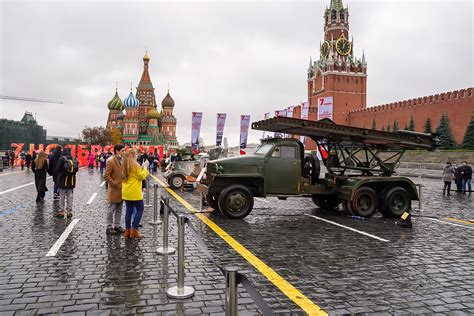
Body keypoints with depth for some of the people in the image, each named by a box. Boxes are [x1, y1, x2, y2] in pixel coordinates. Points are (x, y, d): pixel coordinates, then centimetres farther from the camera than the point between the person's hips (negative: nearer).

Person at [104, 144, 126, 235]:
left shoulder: (122, 160, 11)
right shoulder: (111, 161, -13)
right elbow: (106, 176, -16)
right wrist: (114, 184, -15)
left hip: (122, 190, 8)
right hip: (114, 190, -8)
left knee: (119, 209, 14)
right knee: (111, 209, 1)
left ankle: (117, 226, 23)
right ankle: (109, 227, 10)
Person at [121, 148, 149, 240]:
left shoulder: (124, 165, 11)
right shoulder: (134, 164, -14)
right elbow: (142, 176, -11)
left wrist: (142, 167, 11)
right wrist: (145, 167, 0)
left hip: (126, 192, 8)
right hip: (134, 192, -8)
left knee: (129, 210, 11)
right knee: (139, 210, 2)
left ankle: (128, 231, 13)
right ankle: (134, 230, -1)